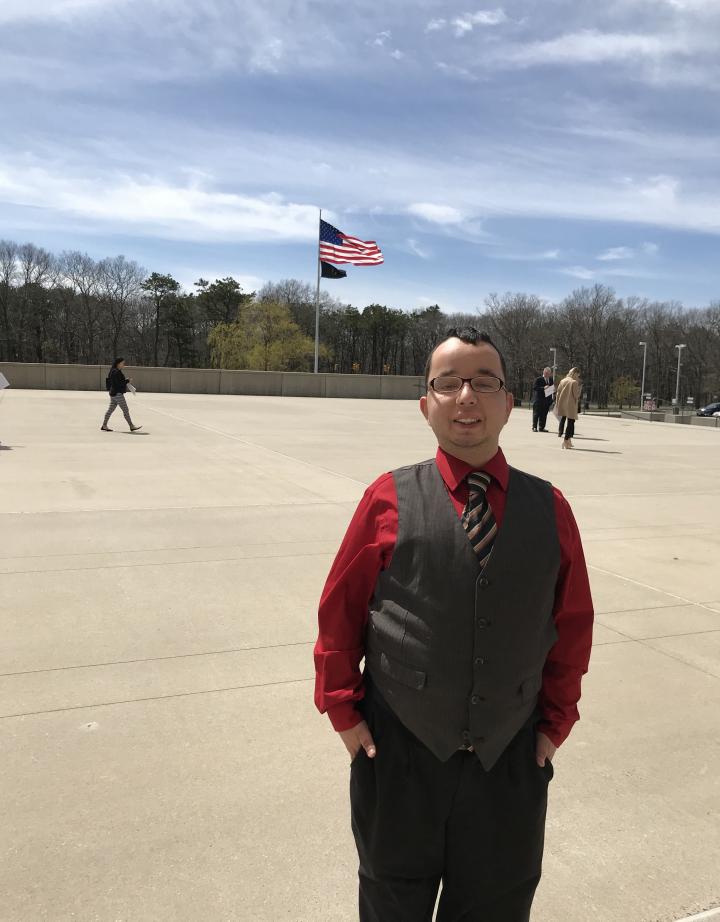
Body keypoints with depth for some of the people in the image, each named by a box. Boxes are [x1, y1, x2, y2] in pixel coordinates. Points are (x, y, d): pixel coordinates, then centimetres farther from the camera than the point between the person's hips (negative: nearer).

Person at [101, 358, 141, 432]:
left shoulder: (113, 372, 15)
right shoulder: (117, 372, -16)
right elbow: (119, 383, -22)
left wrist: (125, 380, 7)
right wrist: (128, 381, -11)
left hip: (113, 393, 10)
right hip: (118, 393, -10)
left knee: (110, 410, 11)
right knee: (125, 410, -4)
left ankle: (104, 426, 12)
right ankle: (131, 427, 0)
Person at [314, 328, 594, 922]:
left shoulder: (550, 509, -4)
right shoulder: (389, 499, -10)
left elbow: (573, 624, 4)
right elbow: (339, 611, -3)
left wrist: (557, 718, 4)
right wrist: (343, 709, -2)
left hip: (511, 761, 2)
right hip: (397, 756, -1)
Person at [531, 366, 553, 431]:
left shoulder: (551, 380, 14)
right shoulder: (538, 379, -3)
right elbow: (534, 388, -12)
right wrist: (543, 388, -23)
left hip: (547, 400, 5)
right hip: (538, 400, -5)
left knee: (544, 414, 6)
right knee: (536, 414, -1)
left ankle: (541, 427, 12)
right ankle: (534, 427, 3)